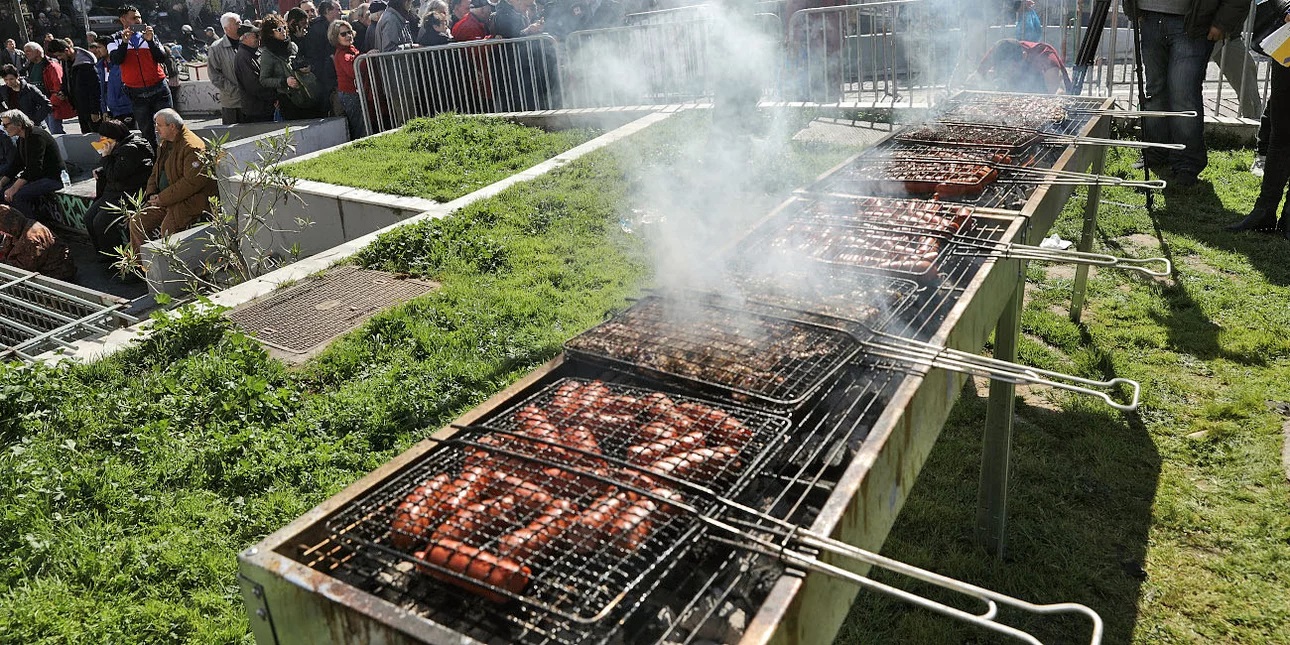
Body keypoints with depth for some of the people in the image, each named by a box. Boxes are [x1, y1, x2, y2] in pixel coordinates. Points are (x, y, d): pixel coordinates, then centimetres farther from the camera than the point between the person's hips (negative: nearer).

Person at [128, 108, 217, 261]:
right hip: (165, 201, 10)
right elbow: (156, 172, 25)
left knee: (167, 227, -30)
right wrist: (152, 194, 5)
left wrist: (163, 198, -19)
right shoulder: (166, 144, 16)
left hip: (192, 200, -10)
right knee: (137, 222, 2)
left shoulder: (192, 147, -17)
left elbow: (193, 181, -24)